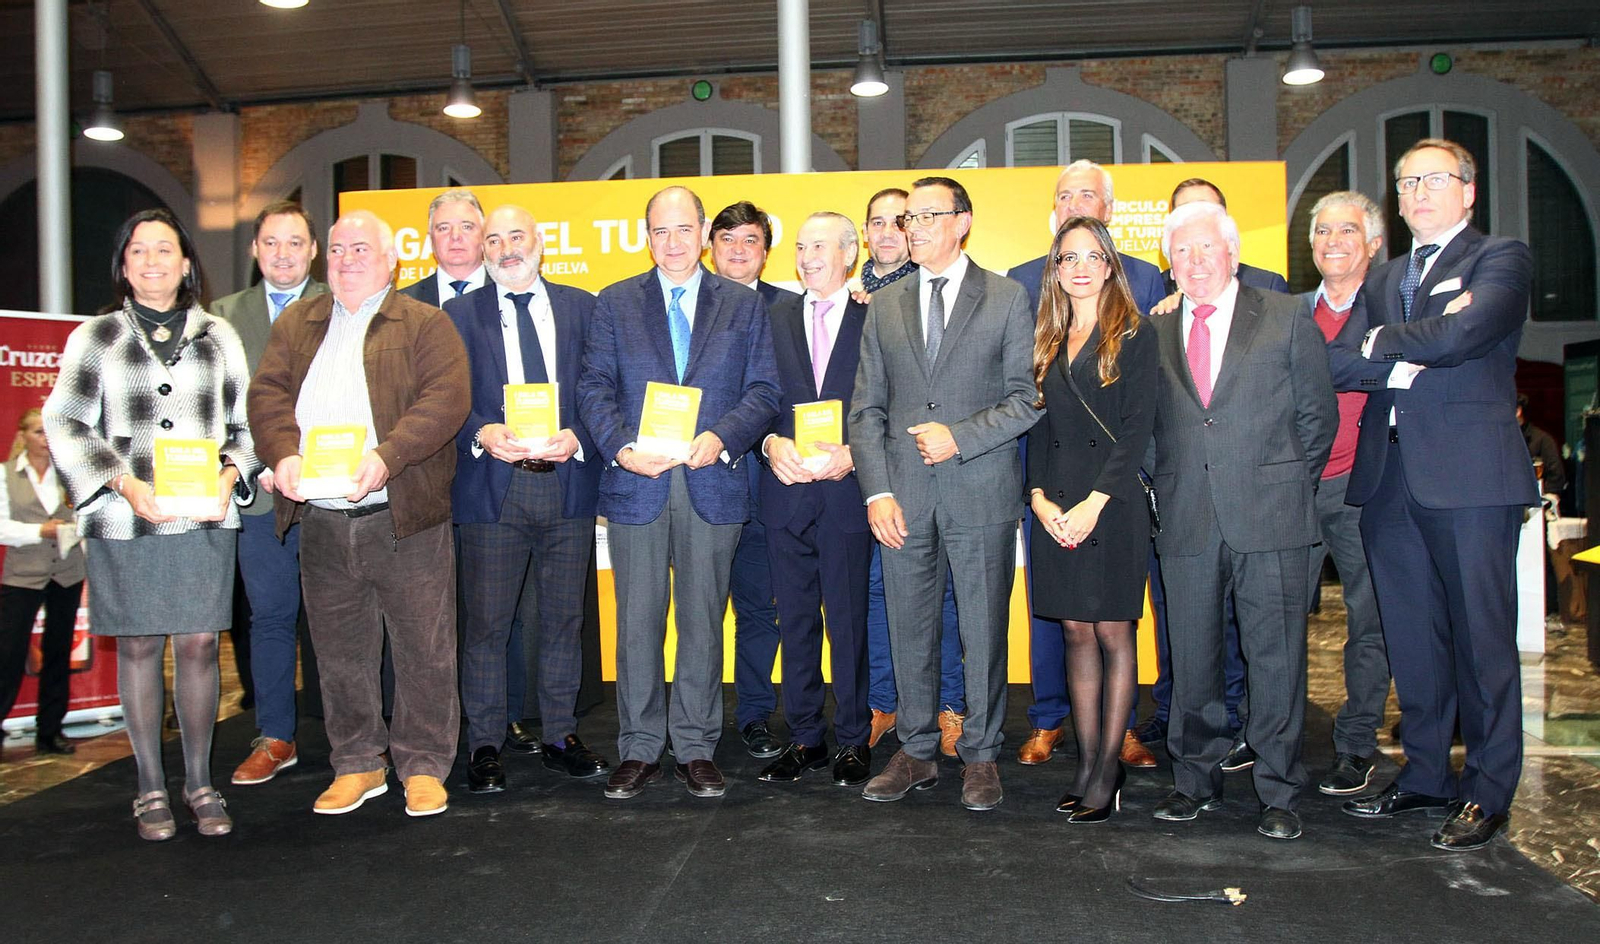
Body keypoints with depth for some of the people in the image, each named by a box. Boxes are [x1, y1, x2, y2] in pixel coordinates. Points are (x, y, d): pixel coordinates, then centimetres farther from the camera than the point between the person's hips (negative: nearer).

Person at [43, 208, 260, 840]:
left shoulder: (218, 336, 11)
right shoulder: (95, 337, 6)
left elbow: (244, 420, 12)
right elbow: (65, 425, 1)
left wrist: (229, 473, -7)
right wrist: (125, 483, -12)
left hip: (205, 515, 1)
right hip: (124, 521, -1)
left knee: (198, 644, 2)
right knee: (138, 646, 5)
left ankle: (200, 782, 14)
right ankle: (150, 788, 16)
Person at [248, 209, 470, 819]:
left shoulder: (425, 325, 3)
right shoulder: (295, 326, 16)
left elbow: (447, 397, -10)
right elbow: (267, 394, 5)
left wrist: (387, 456, -23)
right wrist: (283, 453, -15)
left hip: (404, 517, -4)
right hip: (320, 522, 4)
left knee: (424, 649, 2)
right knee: (340, 652, 12)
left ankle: (424, 766, 16)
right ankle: (357, 763, 26)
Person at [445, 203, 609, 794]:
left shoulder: (581, 307, 10)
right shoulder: (459, 314, 7)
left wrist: (577, 437, -11)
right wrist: (482, 434, -17)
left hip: (568, 481, 2)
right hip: (492, 486, -1)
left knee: (563, 618, 10)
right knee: (487, 622, 2)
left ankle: (562, 737, 22)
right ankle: (485, 745, 14)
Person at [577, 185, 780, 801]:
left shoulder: (744, 306, 10)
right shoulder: (614, 303, 11)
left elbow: (763, 391, 4)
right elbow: (594, 387, 4)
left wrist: (722, 438, -13)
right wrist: (620, 446, -13)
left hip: (712, 485, 0)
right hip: (635, 483, 0)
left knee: (704, 621, 5)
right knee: (637, 621, 4)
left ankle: (697, 749, 17)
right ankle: (639, 750, 15)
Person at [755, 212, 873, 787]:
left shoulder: (875, 320, 3)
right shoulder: (773, 319, 12)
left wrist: (853, 453, -15)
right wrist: (770, 443, -10)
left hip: (846, 490, -3)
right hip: (785, 488, 3)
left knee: (849, 620, 2)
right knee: (796, 620, 9)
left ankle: (854, 741, 16)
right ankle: (805, 737, 21)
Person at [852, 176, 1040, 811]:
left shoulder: (1007, 299, 4)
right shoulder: (884, 307, 12)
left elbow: (1026, 400, 0)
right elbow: (866, 409, 9)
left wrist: (960, 436, -13)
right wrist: (877, 491, -2)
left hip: (982, 493, -3)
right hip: (904, 496, 3)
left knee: (983, 629, 4)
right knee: (909, 628, 9)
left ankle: (980, 756, 18)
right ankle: (916, 752, 22)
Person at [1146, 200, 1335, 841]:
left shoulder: (1286, 319, 5)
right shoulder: (1155, 334, 11)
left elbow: (1317, 416, 8)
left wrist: (1289, 487, 5)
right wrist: (1168, 493, 6)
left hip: (1270, 521, -2)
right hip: (1187, 523, 2)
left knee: (1276, 657, 1)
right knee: (1191, 657, 7)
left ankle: (1279, 794, 13)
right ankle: (1196, 781, 22)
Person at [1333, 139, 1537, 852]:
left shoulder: (1501, 260, 3)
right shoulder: (1385, 278, 21)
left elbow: (1461, 335, -17)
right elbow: (1336, 363, 7)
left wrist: (1381, 342, -1)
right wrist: (1403, 365, -9)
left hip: (1469, 476, -6)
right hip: (1390, 476, 6)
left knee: (1481, 637, -1)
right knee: (1412, 638, 10)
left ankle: (1487, 792, 10)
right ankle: (1425, 777, 21)